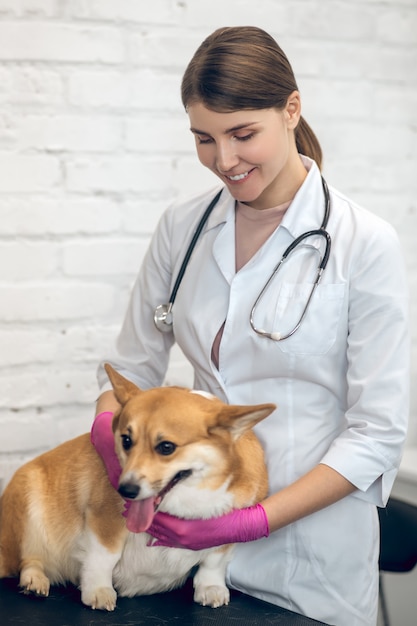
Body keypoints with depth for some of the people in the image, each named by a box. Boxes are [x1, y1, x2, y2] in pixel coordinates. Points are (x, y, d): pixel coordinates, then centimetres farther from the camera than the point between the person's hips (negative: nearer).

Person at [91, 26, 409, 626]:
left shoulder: (365, 243, -12)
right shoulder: (181, 227, 1)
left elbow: (378, 432, -13)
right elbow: (133, 365, 9)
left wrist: (255, 520, -20)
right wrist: (109, 425, -13)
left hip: (314, 548, -3)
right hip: (193, 528, 4)